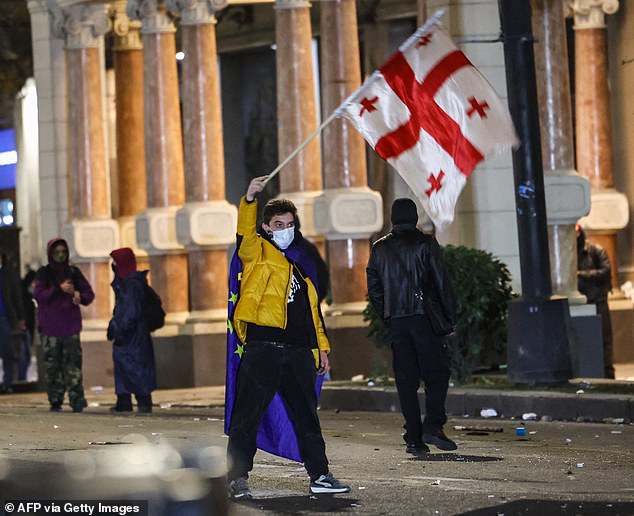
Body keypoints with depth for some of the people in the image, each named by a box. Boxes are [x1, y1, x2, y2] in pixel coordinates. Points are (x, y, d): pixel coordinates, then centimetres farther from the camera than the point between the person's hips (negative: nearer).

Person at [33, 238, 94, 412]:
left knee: (73, 362, -10)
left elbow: (89, 293, 12)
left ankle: (76, 398, -15)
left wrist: (80, 296, -10)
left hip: (71, 325, 1)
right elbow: (38, 294, -8)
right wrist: (59, 289, -18)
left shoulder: (74, 272, 11)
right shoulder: (44, 273, 5)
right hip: (50, 327, -1)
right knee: (53, 365, -1)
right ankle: (55, 400, 5)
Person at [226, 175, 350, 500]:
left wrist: (321, 347, 21)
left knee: (307, 415, 10)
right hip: (262, 348, -6)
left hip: (298, 352, 6)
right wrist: (250, 199, -28)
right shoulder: (258, 253, 8)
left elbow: (312, 310, 26)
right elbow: (245, 233, -13)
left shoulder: (300, 266, 25)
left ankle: (319, 476, 16)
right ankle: (238, 478, 0)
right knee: (248, 415, -5)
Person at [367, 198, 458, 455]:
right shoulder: (425, 243, -3)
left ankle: (414, 438, 2)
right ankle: (432, 425, -15)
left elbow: (373, 289, 11)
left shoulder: (379, 248, 9)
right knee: (437, 374, 2)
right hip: (425, 318, -3)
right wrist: (450, 316, 0)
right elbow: (442, 282, -6)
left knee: (406, 380, 5)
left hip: (396, 321, 4)